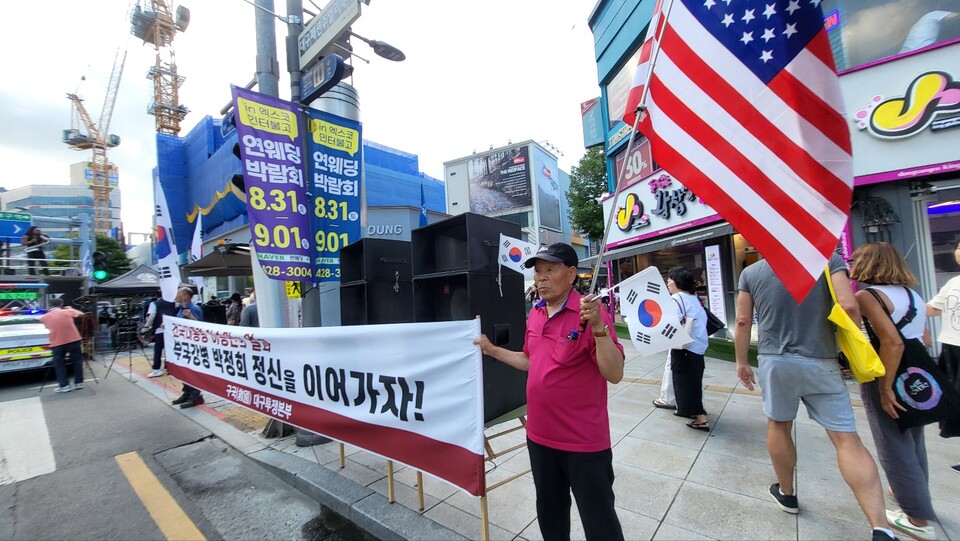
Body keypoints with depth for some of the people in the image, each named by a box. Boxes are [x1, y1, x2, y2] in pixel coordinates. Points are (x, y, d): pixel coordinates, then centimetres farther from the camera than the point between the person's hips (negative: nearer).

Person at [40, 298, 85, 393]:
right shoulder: (67, 311, 1)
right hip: (73, 341, 0)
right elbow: (81, 313, 17)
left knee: (59, 365, 11)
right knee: (77, 362, 13)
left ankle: (64, 386, 9)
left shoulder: (45, 317, 3)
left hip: (57, 344, 0)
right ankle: (79, 383, 16)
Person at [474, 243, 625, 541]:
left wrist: (598, 326, -35)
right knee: (549, 514, 25)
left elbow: (615, 374, -22)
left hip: (584, 441, -6)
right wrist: (491, 350, 10)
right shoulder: (535, 314, 3)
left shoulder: (589, 312, -18)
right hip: (540, 435, 6)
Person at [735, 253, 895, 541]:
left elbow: (743, 321, 1)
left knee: (778, 426, 16)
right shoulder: (829, 258, -1)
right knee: (847, 438, 4)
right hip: (821, 361, 0)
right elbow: (849, 306, -11)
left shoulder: (750, 272, 1)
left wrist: (741, 362, 11)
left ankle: (786, 493, 33)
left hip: (774, 360, 0)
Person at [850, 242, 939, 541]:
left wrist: (885, 388, -20)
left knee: (895, 449, 7)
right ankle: (915, 493, 42)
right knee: (913, 442, 24)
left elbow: (892, 342, -25)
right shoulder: (910, 293, 8)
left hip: (887, 382, -8)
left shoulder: (867, 295, -18)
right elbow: (925, 340, 12)